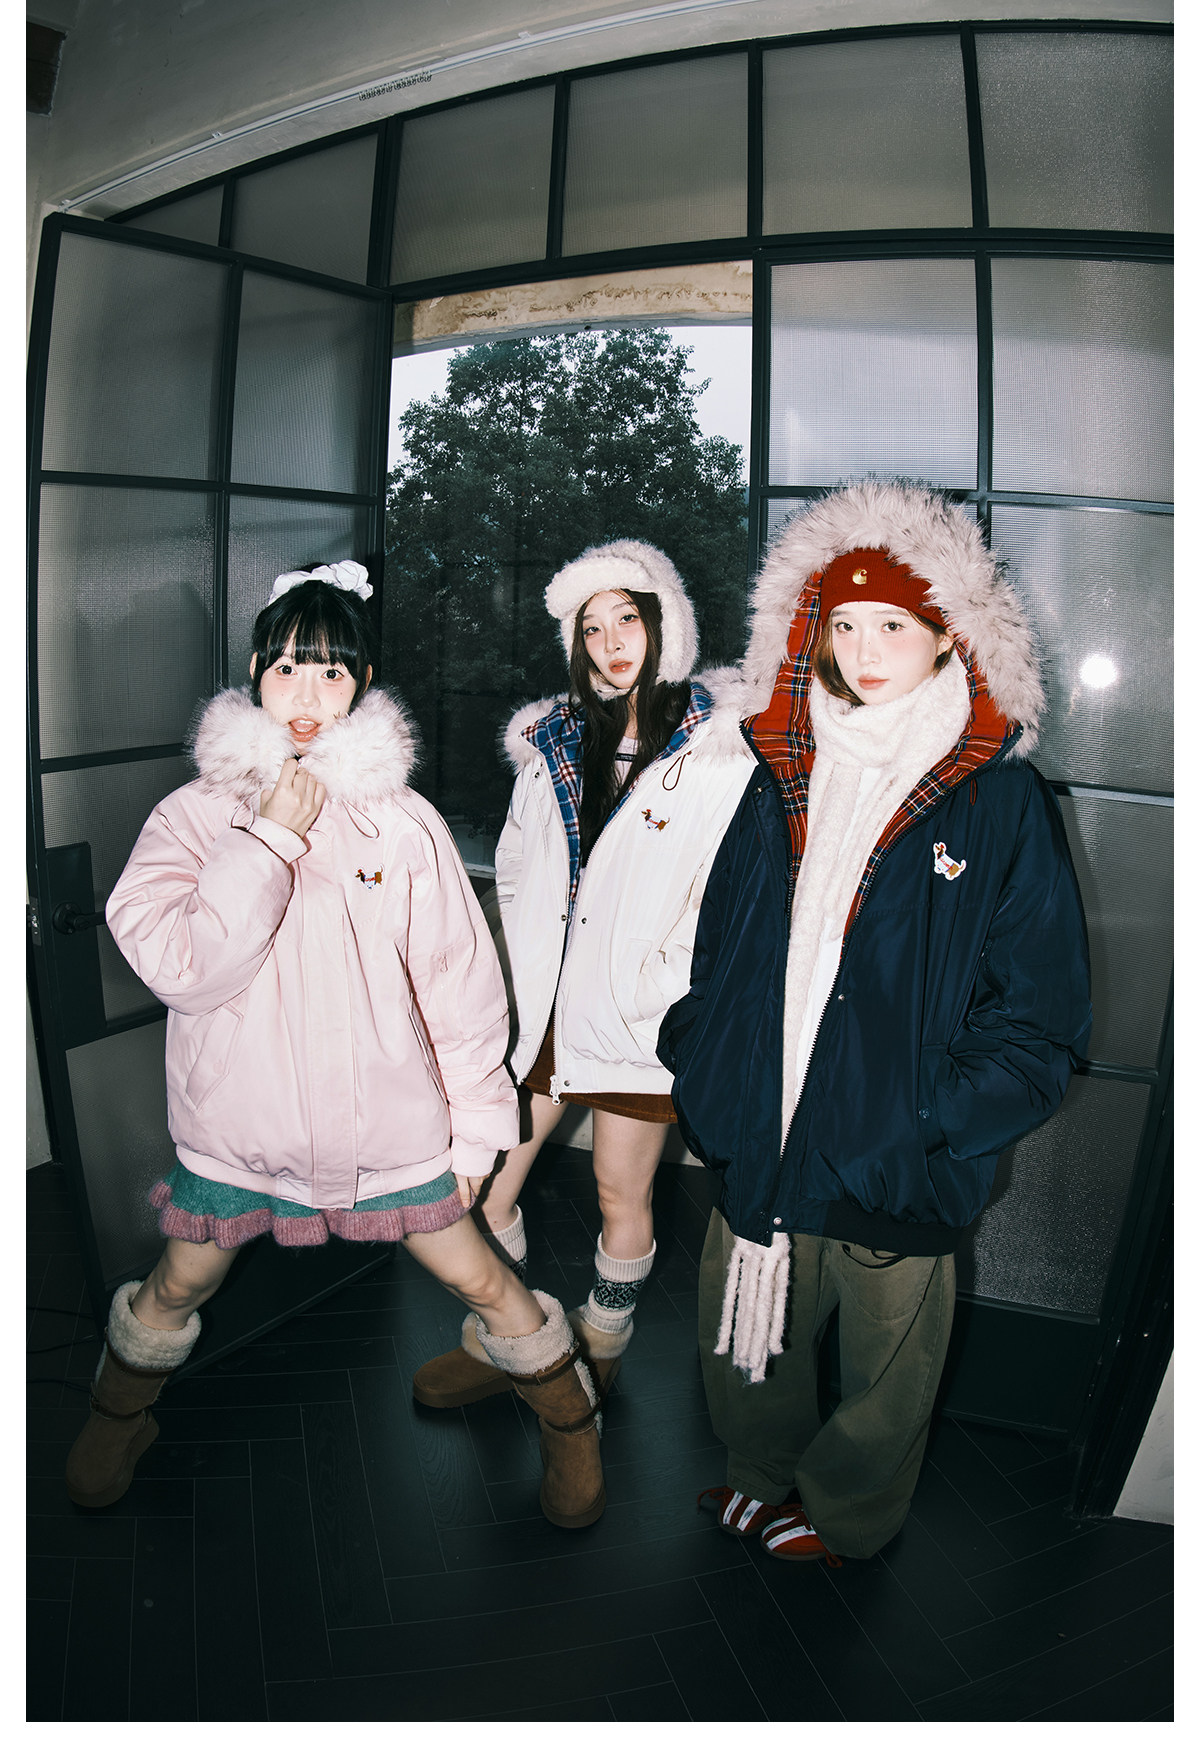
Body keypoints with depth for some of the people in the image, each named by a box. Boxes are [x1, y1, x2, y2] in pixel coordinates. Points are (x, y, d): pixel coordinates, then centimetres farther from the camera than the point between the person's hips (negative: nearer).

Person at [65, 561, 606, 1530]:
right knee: (178, 1286, 20)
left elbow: (459, 978, -2)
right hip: (237, 1120, 1)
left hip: (388, 1117, -1)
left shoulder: (404, 820, -7)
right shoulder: (195, 815, -6)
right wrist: (273, 836, -20)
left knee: (480, 1280, 10)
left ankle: (571, 1420, 36)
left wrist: (476, 1118, 1)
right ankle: (121, 1414, 52)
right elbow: (182, 966, -20)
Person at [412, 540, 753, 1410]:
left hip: (635, 1013, -5)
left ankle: (599, 1355, 34)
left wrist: (659, 989, -14)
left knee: (622, 1197, 10)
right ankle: (498, 1346, 31)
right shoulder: (554, 741, 10)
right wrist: (513, 973, 7)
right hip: (538, 1002, 5)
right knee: (480, 1181, 8)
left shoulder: (717, 748, -6)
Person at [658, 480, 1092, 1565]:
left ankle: (843, 1520, 47)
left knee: (884, 1374, 18)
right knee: (741, 1352, 22)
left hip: (895, 1184, -3)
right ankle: (769, 1478, 52)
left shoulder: (1001, 799, -9)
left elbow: (1042, 1017, -10)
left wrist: (928, 1134, -17)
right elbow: (719, 950, 10)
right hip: (759, 1152, 4)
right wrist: (703, 1076, 1)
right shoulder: (785, 776, 3)